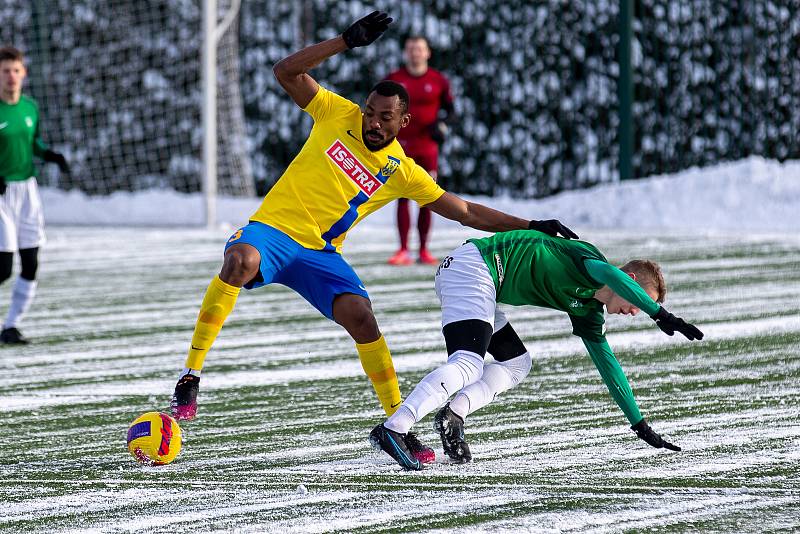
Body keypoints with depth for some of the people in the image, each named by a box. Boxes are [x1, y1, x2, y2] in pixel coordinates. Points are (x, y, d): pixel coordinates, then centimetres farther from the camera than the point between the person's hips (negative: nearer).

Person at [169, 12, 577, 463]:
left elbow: (466, 212, 10)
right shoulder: (337, 115, 4)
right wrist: (349, 41, -10)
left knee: (362, 318, -20)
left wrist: (529, 226, 3)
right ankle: (190, 377, -30)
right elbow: (287, 72, -2)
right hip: (272, 230, -2)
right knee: (240, 262, -37)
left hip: (321, 254, 2)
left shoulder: (402, 172, 6)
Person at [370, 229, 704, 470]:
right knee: (468, 365, -24)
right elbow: (613, 276, -31)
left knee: (516, 362, 13)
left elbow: (608, 366, 26)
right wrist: (660, 315, -36)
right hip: (473, 266, -10)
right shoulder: (586, 257, -5)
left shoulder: (587, 309, 20)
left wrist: (641, 426, 27)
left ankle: (454, 414, -8)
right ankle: (392, 430, -40)